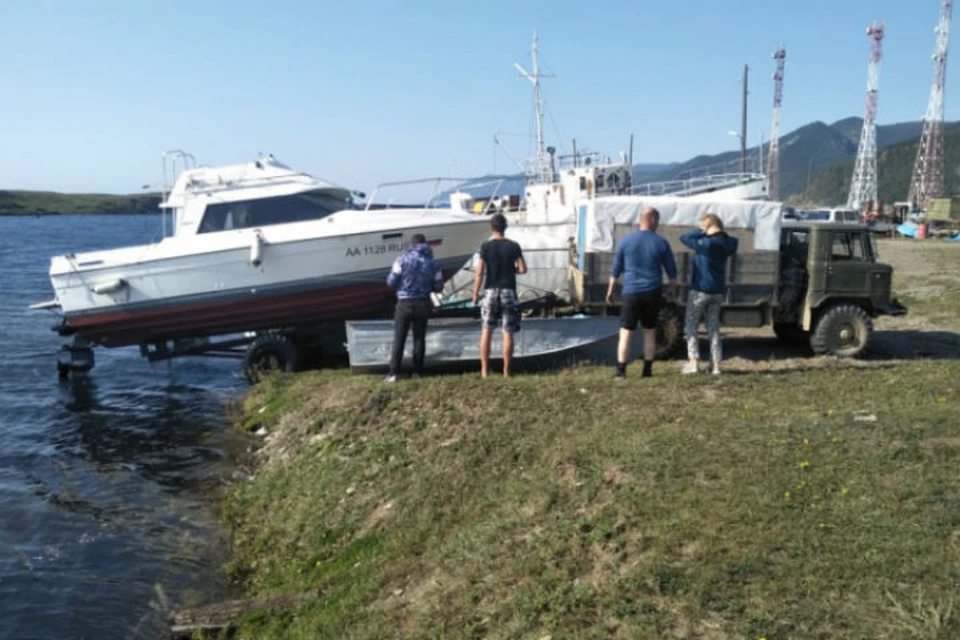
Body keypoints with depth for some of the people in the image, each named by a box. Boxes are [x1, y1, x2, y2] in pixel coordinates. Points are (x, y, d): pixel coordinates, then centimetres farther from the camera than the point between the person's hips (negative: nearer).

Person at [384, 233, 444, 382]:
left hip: (405, 303, -2)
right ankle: (417, 371, 12)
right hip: (423, 304, 2)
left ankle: (393, 373, 0)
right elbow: (438, 287, 5)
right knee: (419, 338, 11)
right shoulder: (431, 262, 2)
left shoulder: (403, 259, -7)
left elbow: (391, 281, -7)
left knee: (399, 339, 3)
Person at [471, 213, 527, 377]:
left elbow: (479, 272, -7)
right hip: (508, 291, 1)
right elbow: (523, 269, -3)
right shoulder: (513, 246, 0)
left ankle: (484, 370, 9)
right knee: (508, 333, 3)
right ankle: (506, 371, 4)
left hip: (491, 291, 0)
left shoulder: (486, 246, -4)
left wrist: (475, 294, 0)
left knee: (486, 331, 9)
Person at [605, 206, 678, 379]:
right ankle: (647, 370, 13)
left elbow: (616, 270, 3)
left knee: (626, 332, 1)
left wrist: (610, 290, 14)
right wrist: (672, 289, 21)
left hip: (631, 293, -1)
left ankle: (621, 371, -3)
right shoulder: (661, 243, -2)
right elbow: (671, 271, 5)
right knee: (650, 331, 12)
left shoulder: (625, 241, -2)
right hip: (653, 293, 1)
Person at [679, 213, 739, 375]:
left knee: (691, 326, 3)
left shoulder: (704, 242, -16)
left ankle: (694, 362, -4)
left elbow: (684, 237, -8)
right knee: (714, 327, 11)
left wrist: (702, 231, -3)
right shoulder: (726, 244, 3)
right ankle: (716, 365, 9)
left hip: (700, 290, -6)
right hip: (717, 292, 6)